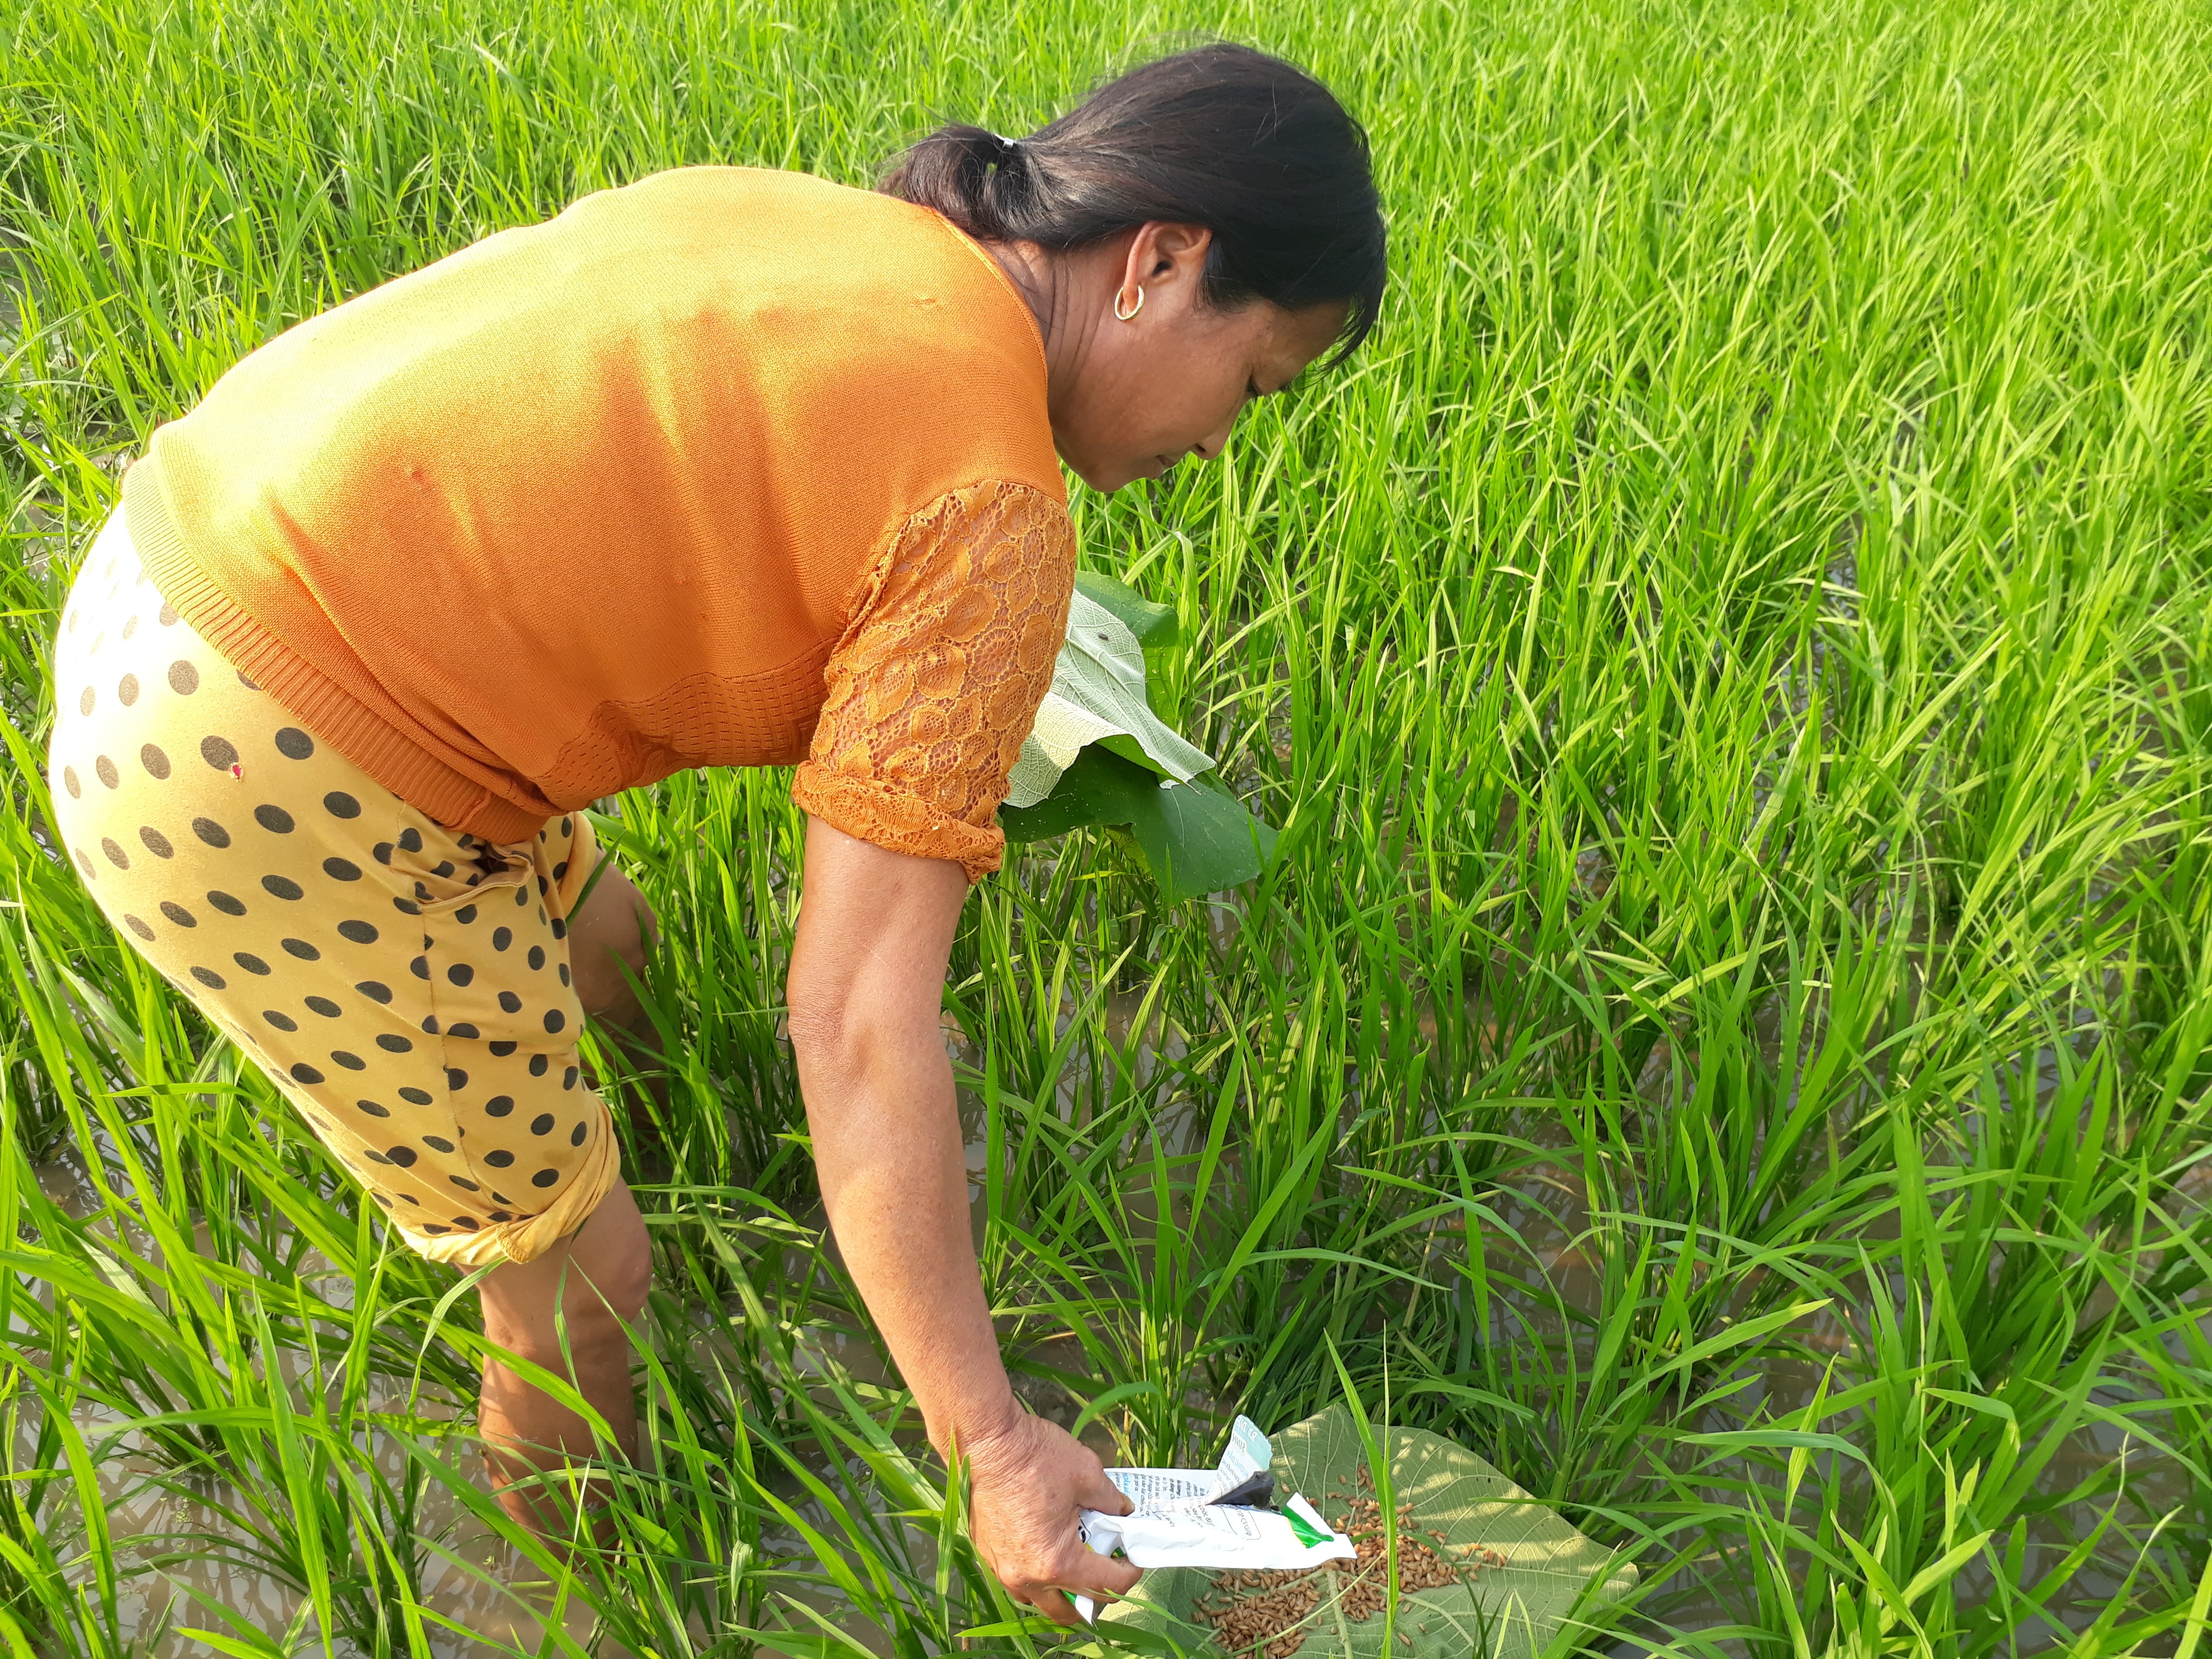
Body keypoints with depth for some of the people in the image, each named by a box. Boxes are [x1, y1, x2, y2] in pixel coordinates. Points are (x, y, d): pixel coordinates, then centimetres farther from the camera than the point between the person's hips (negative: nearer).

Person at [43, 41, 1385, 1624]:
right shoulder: (991, 520, -15)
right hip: (270, 806, -9)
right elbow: (861, 1029, -18)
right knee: (586, 1266, 12)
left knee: (599, 940, 29)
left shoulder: (802, 219, 6)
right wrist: (994, 1446, -10)